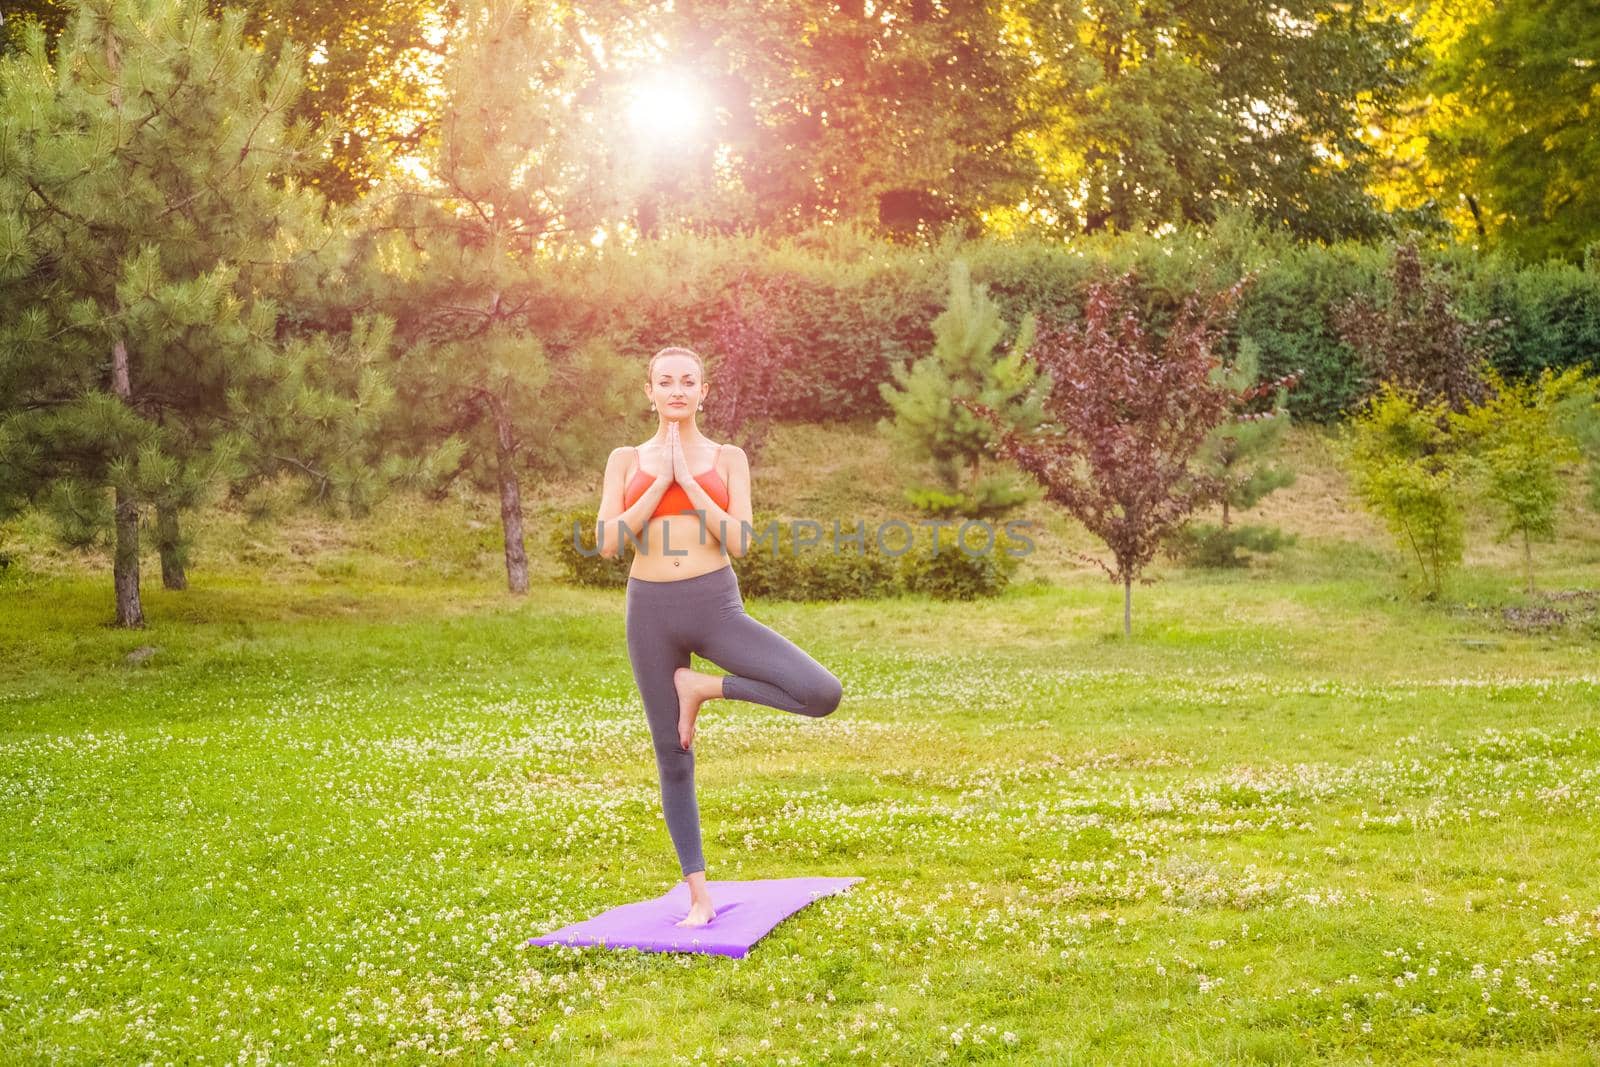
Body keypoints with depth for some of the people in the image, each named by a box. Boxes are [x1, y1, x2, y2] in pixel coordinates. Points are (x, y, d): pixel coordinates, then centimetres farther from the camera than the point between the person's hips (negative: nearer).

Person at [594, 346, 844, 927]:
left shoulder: (728, 458, 6)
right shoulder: (625, 460, 8)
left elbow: (740, 541, -6)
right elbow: (608, 542, -4)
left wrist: (687, 478, -10)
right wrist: (659, 481, -8)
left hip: (716, 606, 0)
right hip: (651, 611, 0)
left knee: (823, 694, -19)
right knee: (673, 759, 4)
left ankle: (701, 685, 1)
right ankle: (698, 896, 16)